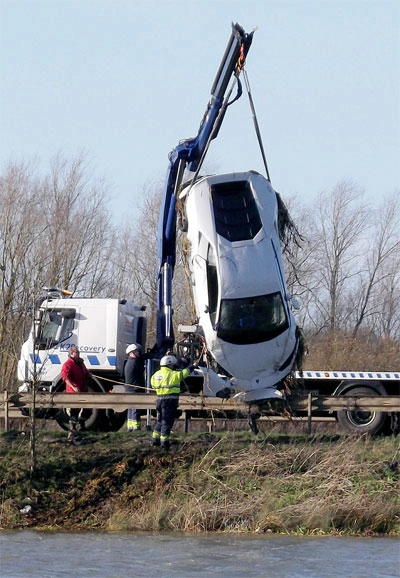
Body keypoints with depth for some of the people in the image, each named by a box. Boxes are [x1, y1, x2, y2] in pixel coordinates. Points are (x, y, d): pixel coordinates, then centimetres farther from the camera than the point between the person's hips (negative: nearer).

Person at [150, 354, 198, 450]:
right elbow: (184, 373, 2)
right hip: (170, 401, -7)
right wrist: (193, 366, 17)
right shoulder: (173, 374, -11)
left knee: (160, 420, 18)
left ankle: (155, 439, 19)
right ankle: (164, 441, -1)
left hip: (159, 399, 7)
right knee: (167, 421, -2)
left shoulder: (156, 375, 8)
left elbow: (153, 385, 18)